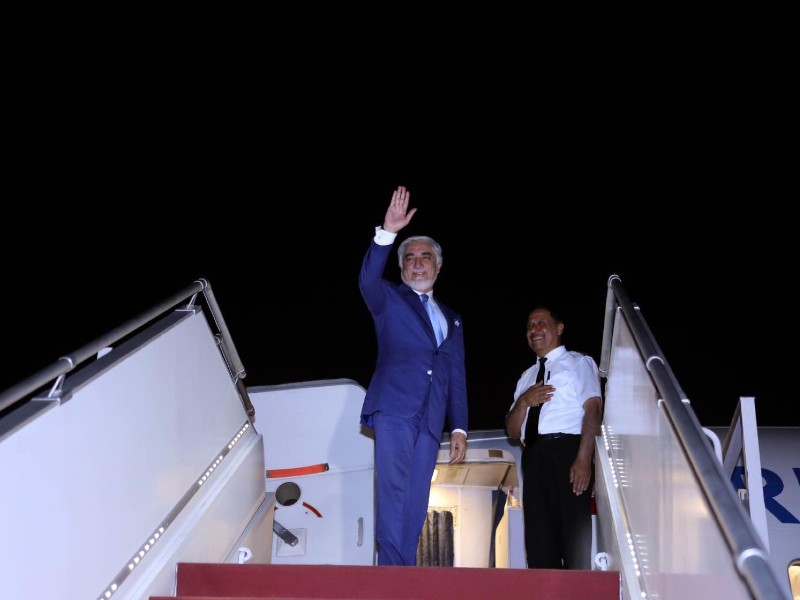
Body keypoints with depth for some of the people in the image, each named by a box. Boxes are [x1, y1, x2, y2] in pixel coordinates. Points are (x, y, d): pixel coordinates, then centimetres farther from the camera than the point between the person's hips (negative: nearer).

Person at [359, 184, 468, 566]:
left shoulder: (451, 319, 24)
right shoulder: (389, 300, 13)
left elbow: (457, 377, 19)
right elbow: (368, 281, -10)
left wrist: (459, 427, 8)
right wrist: (387, 233, -23)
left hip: (430, 419, 4)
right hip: (394, 409, -4)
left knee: (415, 505, 0)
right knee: (393, 495, -13)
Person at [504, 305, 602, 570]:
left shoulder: (579, 363, 10)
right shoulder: (527, 377, 27)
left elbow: (593, 409, -5)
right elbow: (512, 432, 22)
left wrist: (584, 459, -19)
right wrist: (523, 402, 0)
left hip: (567, 452, -6)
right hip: (534, 457, 6)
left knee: (573, 535, -12)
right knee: (539, 539, 0)